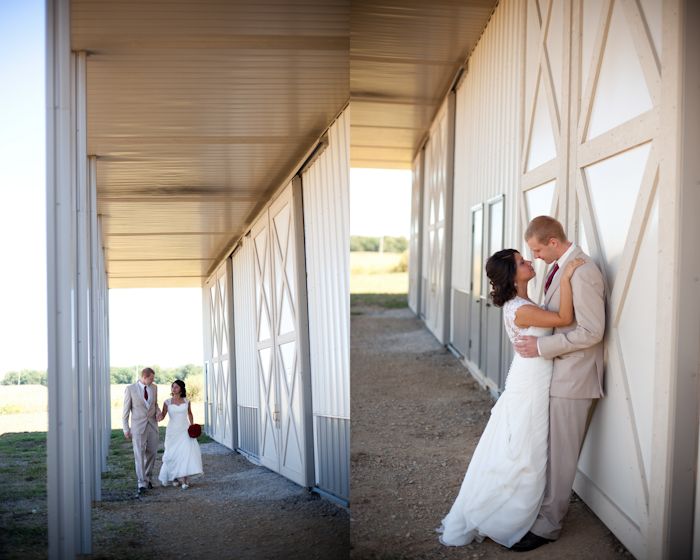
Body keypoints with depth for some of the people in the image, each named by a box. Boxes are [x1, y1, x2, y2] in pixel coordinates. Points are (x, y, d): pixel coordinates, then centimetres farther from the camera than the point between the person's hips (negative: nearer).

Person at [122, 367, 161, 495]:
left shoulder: (154, 387, 5)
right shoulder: (130, 389, -8)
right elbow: (126, 409, -4)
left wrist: (158, 411, -4)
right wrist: (126, 429, -5)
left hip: (152, 425, 4)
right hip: (138, 426, -4)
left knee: (152, 452, 9)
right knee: (139, 455, -6)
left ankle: (147, 477, 28)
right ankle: (142, 484, -3)